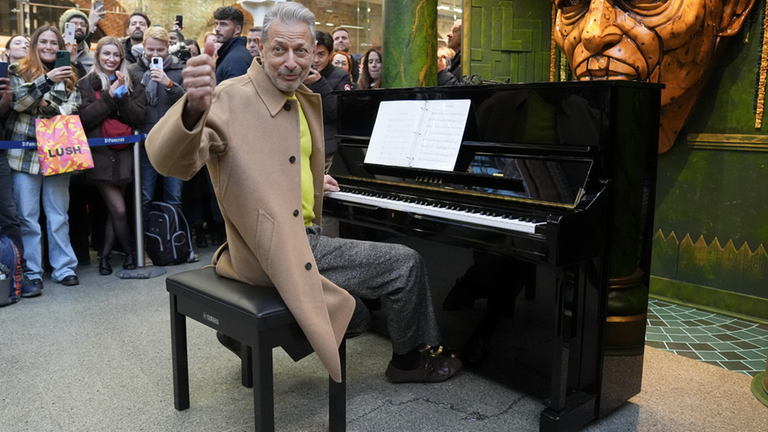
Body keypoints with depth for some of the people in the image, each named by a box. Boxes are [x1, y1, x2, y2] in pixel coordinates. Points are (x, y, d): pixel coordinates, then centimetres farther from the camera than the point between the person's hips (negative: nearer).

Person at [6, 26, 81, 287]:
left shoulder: (69, 76, 13)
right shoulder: (18, 72, 6)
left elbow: (73, 108, 5)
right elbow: (17, 101, -9)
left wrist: (51, 108, -14)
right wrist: (48, 80, -17)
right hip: (25, 152, -2)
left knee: (59, 214, 6)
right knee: (27, 215, 1)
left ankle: (64, 267, 12)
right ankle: (31, 270, 10)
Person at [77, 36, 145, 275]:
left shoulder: (133, 84, 11)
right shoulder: (86, 84, 5)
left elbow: (138, 118, 0)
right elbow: (84, 118, -8)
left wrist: (122, 95, -12)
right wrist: (109, 96, -11)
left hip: (124, 152, 3)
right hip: (100, 153, -2)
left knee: (115, 208, 5)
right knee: (119, 209, -8)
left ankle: (105, 254, 20)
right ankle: (130, 252, 12)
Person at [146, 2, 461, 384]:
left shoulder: (303, 99, 9)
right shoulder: (233, 99, -19)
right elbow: (169, 161, -36)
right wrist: (195, 108, -54)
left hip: (302, 233, 10)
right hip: (280, 252, -9)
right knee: (405, 265, -4)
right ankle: (408, 360, 21)